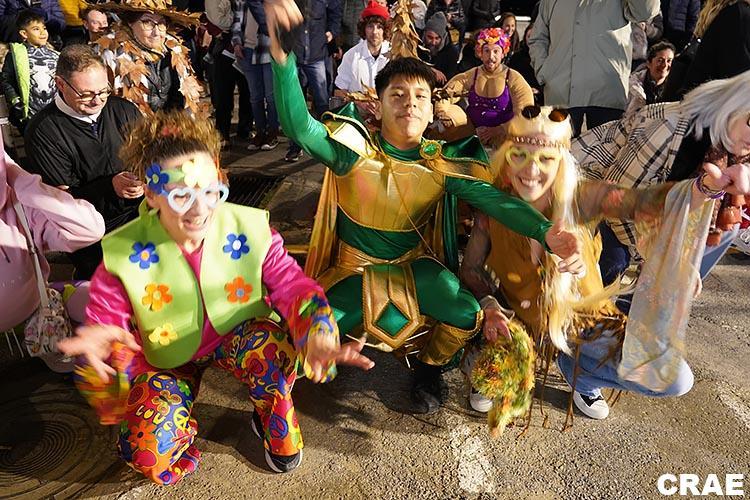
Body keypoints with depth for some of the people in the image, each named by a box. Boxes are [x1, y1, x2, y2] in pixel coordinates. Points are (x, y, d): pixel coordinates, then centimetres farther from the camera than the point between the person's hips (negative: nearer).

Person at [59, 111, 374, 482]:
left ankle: (275, 425, -3)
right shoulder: (123, 254, -20)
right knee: (149, 455, -22)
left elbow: (291, 285, -19)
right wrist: (97, 343, -41)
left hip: (239, 340, 0)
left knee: (273, 345, -36)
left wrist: (318, 338, -41)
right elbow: (104, 319, -12)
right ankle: (184, 427, 18)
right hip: (167, 359, 0)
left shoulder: (249, 229, -20)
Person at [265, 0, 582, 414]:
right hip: (354, 267, -1)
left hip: (414, 264, 2)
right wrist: (282, 54, -57)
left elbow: (493, 197, -22)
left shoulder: (440, 162, -13)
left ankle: (428, 367, 19)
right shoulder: (354, 147, -22)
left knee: (468, 316, -18)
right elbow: (299, 129, -40)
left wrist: (546, 231, -41)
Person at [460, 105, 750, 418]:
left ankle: (576, 369, 16)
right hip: (521, 324, 0)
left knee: (674, 379, -10)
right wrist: (489, 307, -28)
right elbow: (470, 269, -9)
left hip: (586, 322, 1)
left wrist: (707, 186, -55)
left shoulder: (581, 198, -19)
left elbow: (642, 202, -36)